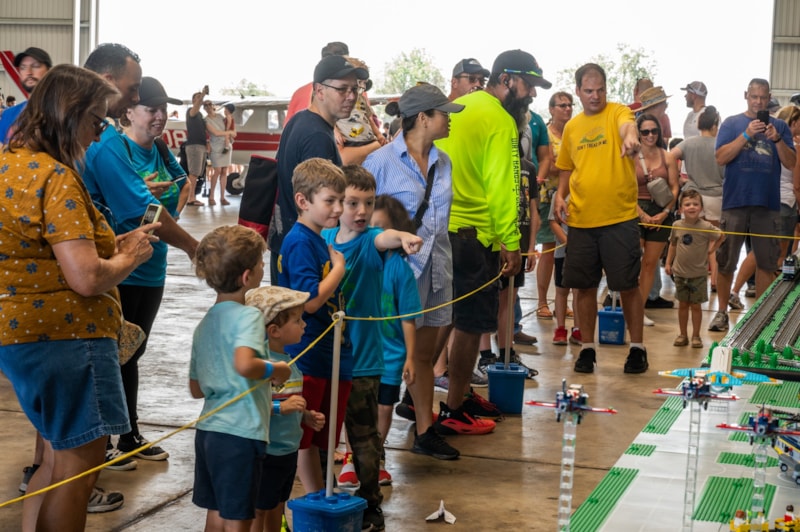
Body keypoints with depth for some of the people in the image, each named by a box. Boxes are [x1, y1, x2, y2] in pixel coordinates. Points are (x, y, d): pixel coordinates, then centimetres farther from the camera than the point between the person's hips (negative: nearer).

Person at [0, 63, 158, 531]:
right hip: (62, 337, -10)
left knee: (61, 455, 22)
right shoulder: (57, 178, -20)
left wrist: (113, 245, 13)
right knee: (79, 462, 2)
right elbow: (86, 278, -26)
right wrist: (130, 257, -7)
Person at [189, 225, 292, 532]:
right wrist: (275, 370, -14)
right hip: (240, 433, -8)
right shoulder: (248, 316, -13)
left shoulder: (204, 324, 13)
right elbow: (244, 364, -32)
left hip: (208, 429, 8)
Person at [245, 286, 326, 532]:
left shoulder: (289, 360, 8)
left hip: (288, 451, 9)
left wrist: (307, 417, 6)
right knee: (259, 512, 2)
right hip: (266, 453, -9)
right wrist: (280, 408, -31)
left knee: (277, 509, 20)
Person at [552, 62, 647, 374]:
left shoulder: (617, 113, -3)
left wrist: (630, 137, -51)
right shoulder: (571, 127, 12)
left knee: (628, 285, 2)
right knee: (584, 286, 9)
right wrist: (560, 194, 4)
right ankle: (587, 348, 21)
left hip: (619, 218, -4)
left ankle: (637, 348, 15)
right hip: (581, 220, 4)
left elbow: (627, 126, -27)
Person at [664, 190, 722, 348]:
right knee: (682, 305, 10)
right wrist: (668, 263, 10)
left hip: (698, 274, -2)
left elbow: (721, 237, 5)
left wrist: (711, 250, 0)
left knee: (696, 305, 4)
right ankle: (683, 335, 20)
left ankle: (696, 336, 15)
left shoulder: (706, 227, -11)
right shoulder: (677, 226, -3)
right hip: (680, 272, 3)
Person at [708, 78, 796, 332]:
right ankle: (721, 312, 13)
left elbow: (791, 163, 2)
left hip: (768, 204, 1)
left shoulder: (779, 126, 9)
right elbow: (721, 158, -7)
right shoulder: (732, 123, 5)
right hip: (735, 201, -1)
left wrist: (777, 139, -13)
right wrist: (747, 134, -16)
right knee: (726, 261, 3)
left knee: (766, 262, 4)